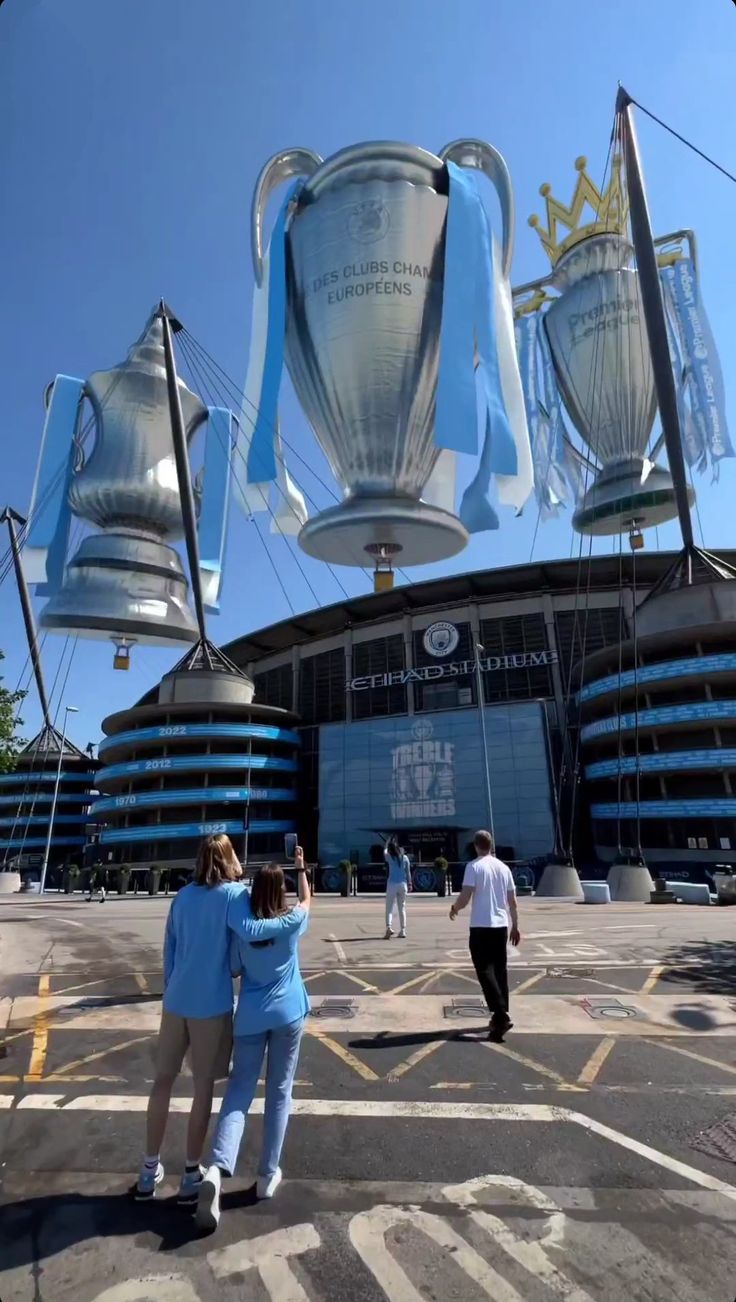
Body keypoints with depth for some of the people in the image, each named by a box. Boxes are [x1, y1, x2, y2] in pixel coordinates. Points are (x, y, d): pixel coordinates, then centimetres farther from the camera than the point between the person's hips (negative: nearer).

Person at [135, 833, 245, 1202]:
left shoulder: (182, 896, 3)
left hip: (175, 1001, 4)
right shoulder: (235, 893, -11)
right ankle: (191, 1174, 23)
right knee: (204, 1086, 11)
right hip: (212, 1004, -4)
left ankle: (150, 1169, 31)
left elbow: (168, 951, 9)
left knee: (163, 1080, 18)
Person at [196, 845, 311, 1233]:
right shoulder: (291, 923, -10)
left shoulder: (242, 925, -9)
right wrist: (301, 866, 20)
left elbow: (235, 969, 3)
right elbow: (307, 899, 10)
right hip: (288, 1014, -1)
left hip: (250, 1016, 1)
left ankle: (217, 1169, -12)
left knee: (239, 1091, 7)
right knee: (279, 1092, 14)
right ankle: (268, 1174, 22)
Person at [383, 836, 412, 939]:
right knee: (402, 908, 11)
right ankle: (402, 931, 11)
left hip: (392, 884, -3)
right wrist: (409, 884, 12)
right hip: (403, 884, 3)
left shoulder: (389, 857, -3)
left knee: (389, 908, 0)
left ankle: (389, 927, -19)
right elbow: (408, 872, 4)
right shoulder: (405, 857, 1)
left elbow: (385, 851, 19)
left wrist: (388, 843, 31)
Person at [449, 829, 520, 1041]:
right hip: (501, 925, 6)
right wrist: (515, 926, 20)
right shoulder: (503, 867, 7)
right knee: (500, 970, 14)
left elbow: (464, 898, -15)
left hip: (481, 926, -6)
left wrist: (454, 909, 6)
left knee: (485, 971, -2)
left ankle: (501, 1016, -12)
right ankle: (501, 1016, 20)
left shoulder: (474, 866, -10)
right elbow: (512, 902, 10)